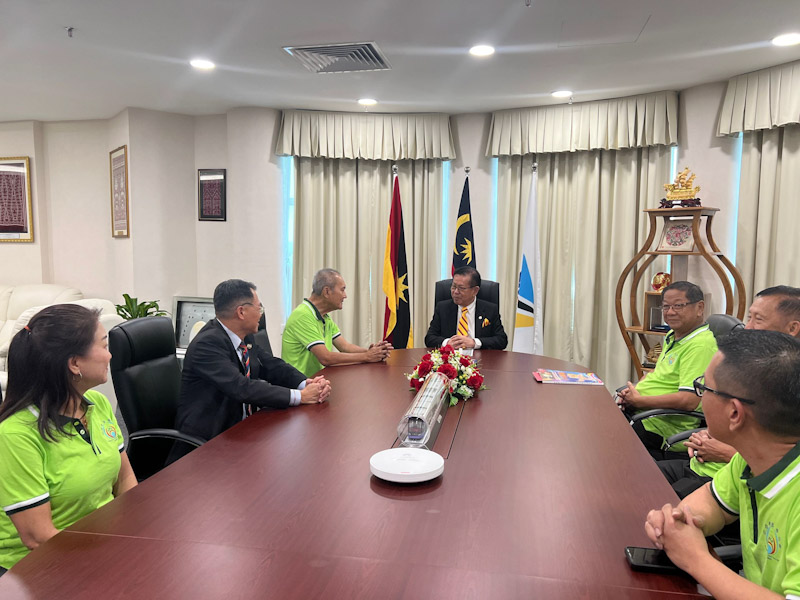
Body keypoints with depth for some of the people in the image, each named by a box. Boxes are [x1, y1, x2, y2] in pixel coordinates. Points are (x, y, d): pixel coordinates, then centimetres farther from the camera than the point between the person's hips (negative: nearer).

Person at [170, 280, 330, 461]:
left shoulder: (244, 337, 4)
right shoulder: (207, 344, -22)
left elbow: (272, 366, 7)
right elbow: (242, 388, -30)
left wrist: (307, 384, -13)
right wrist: (300, 396, -27)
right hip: (208, 440, -8)